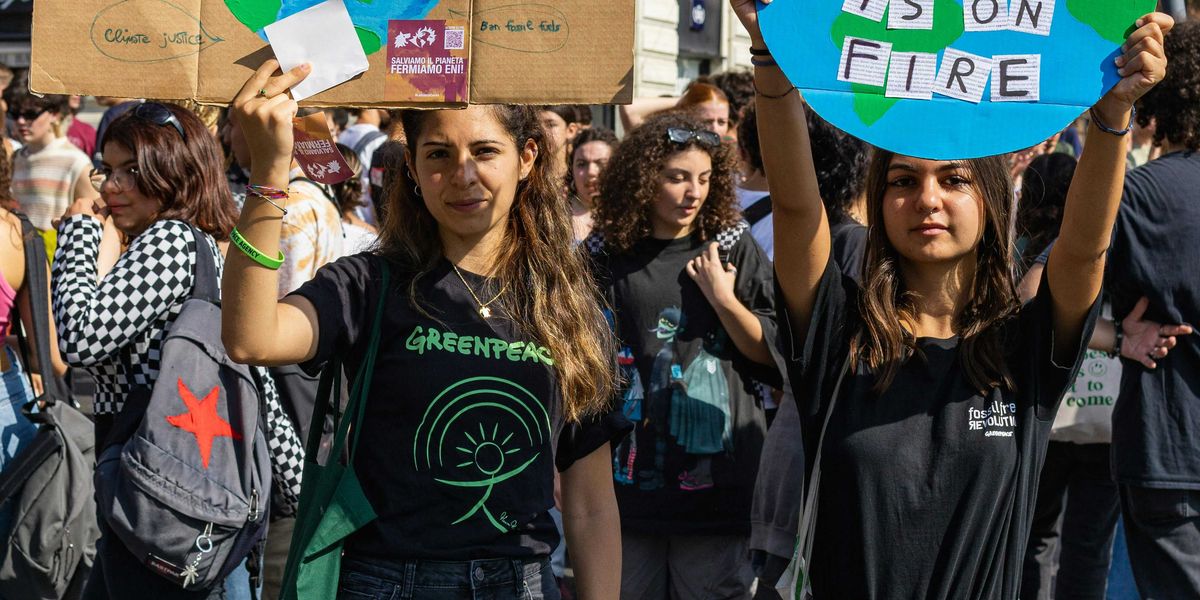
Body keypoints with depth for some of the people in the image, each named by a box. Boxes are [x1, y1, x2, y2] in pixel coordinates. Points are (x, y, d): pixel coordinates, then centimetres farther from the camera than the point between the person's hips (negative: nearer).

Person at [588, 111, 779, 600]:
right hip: (629, 476, 1)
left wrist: (723, 300, -11)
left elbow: (774, 355, 2)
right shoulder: (606, 257, 4)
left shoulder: (734, 252, 4)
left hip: (715, 480, -1)